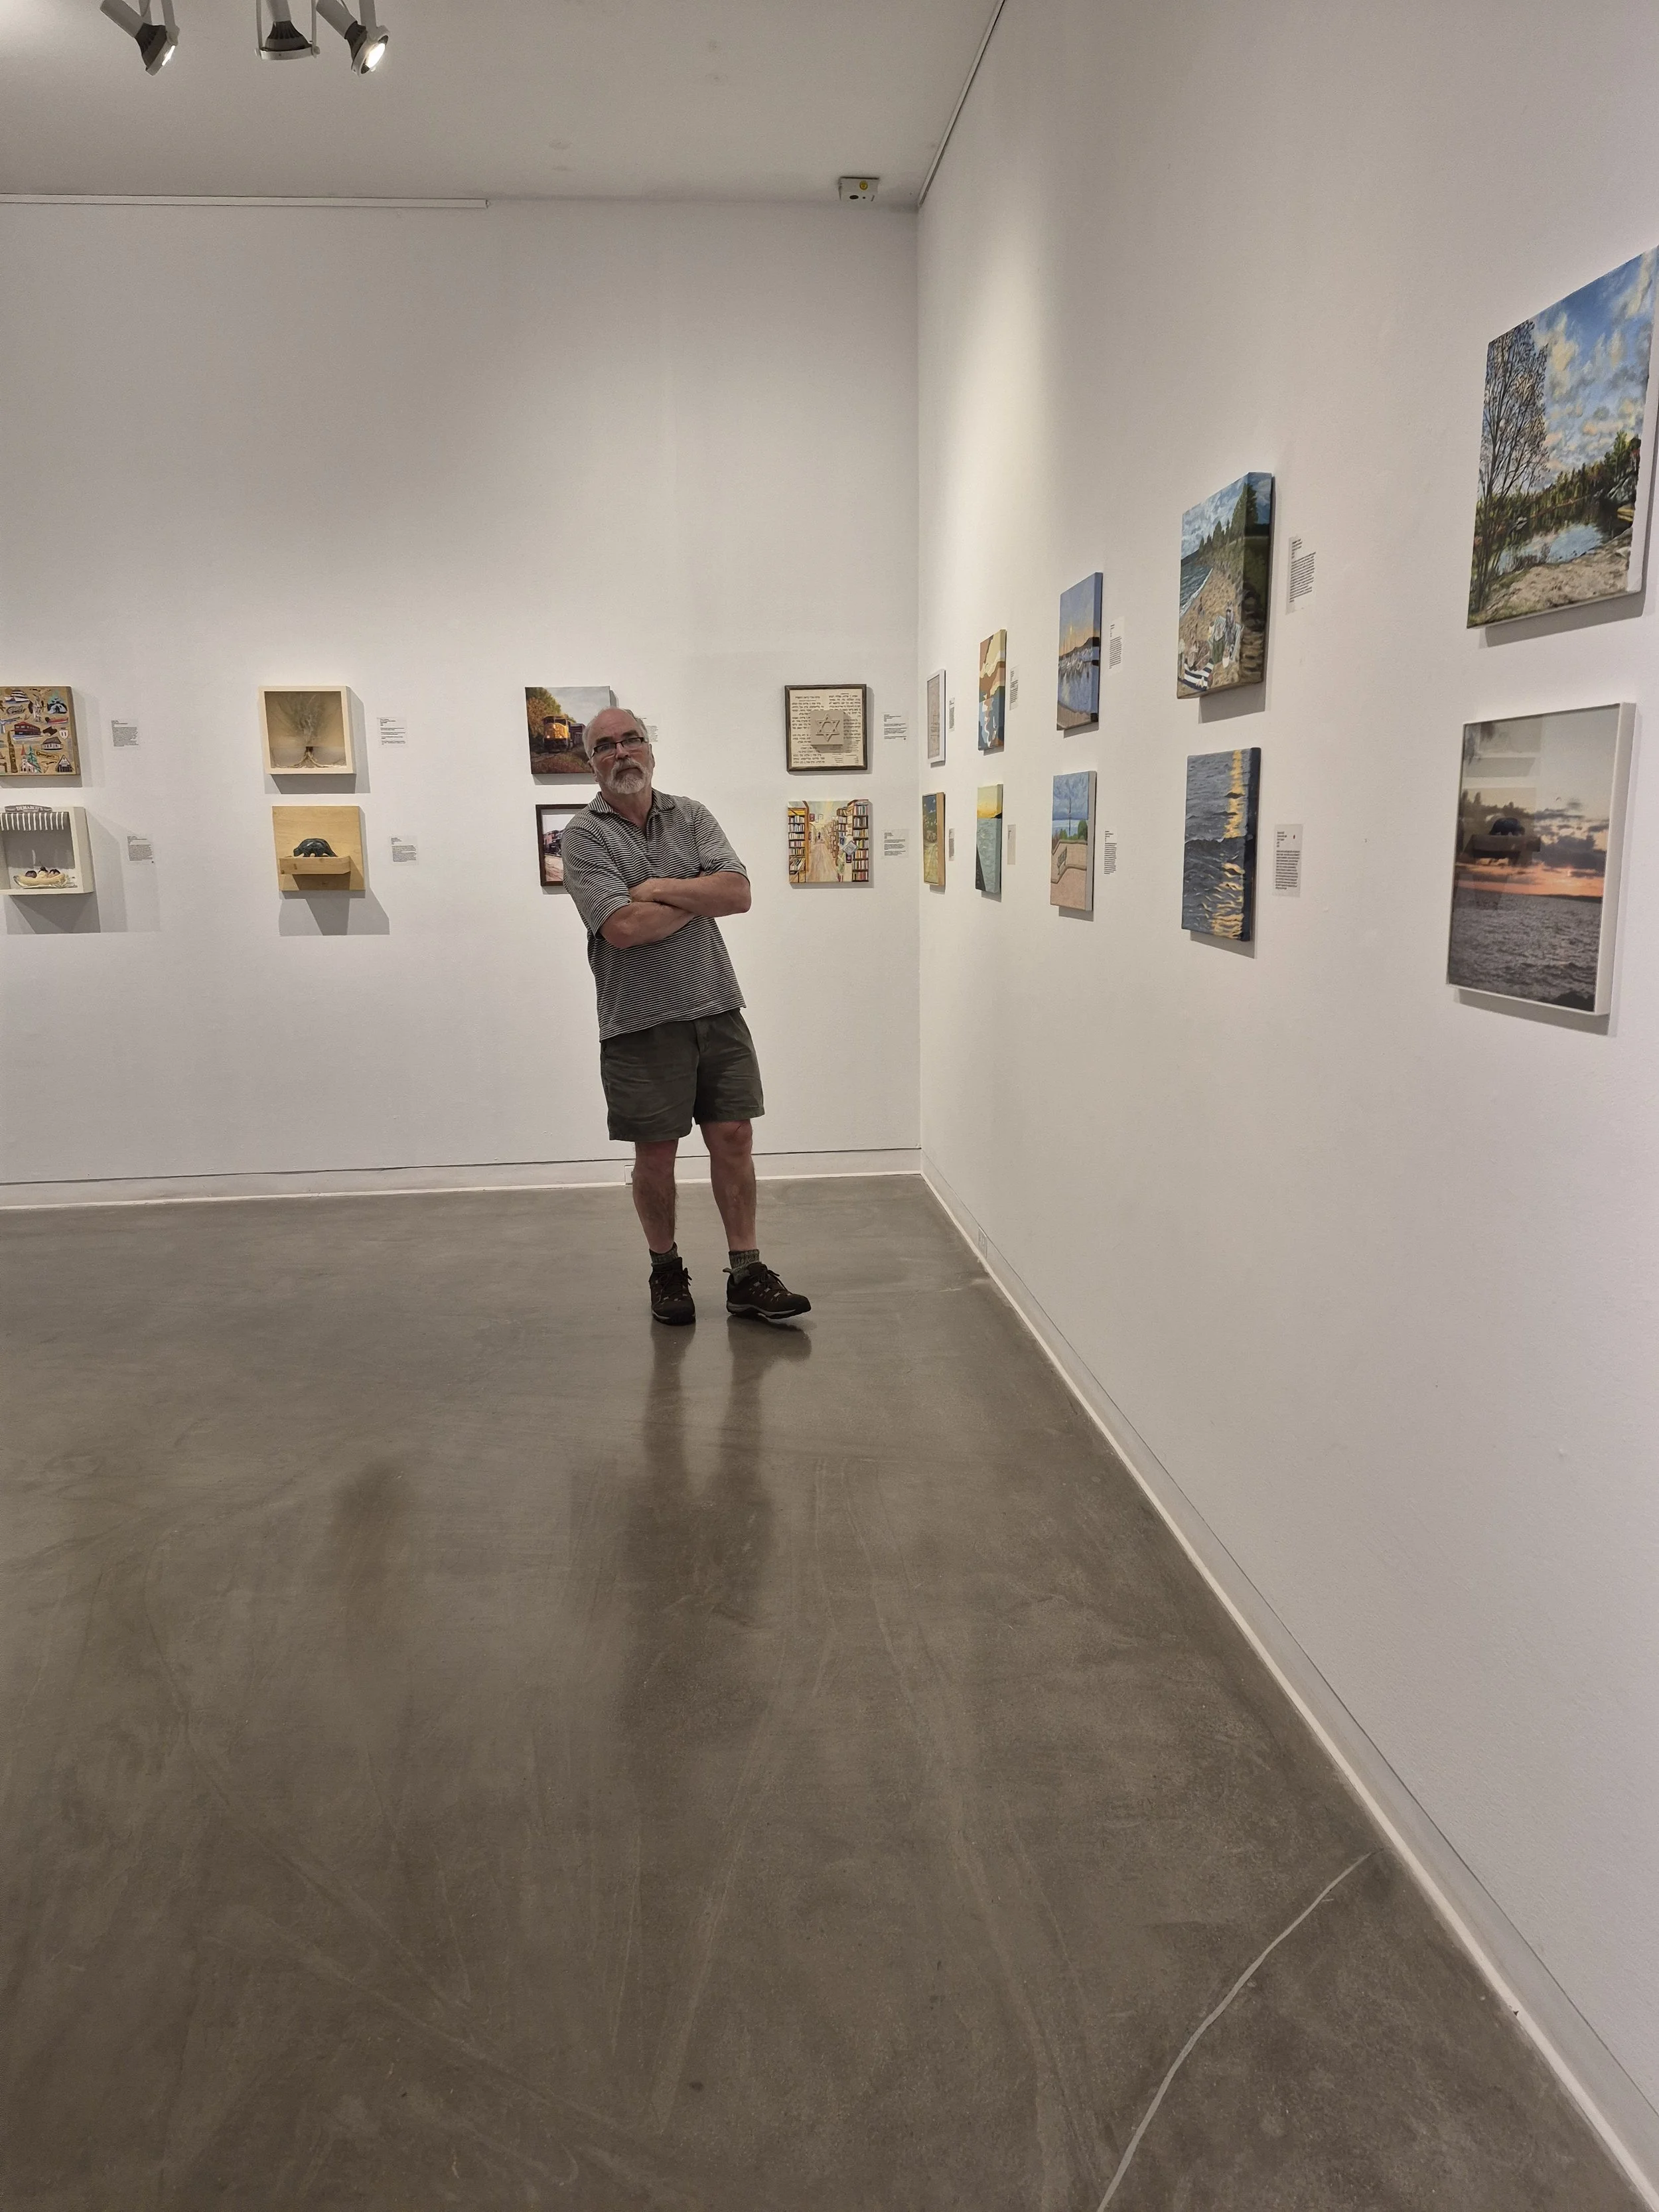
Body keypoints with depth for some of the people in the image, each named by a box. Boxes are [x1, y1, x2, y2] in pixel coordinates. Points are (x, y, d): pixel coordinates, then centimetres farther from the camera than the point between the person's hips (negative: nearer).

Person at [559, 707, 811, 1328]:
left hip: (716, 1009, 3)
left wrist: (662, 889, -13)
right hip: (641, 1021, -3)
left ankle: (746, 1274, 14)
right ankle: (666, 1271, 26)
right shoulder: (584, 834, -5)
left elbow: (739, 892, -6)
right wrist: (699, 896, -7)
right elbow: (623, 927, -18)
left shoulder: (691, 817, 8)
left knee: (734, 1139, 4)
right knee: (655, 1153, 7)